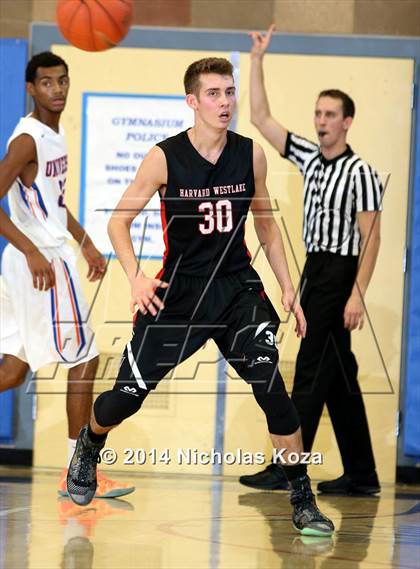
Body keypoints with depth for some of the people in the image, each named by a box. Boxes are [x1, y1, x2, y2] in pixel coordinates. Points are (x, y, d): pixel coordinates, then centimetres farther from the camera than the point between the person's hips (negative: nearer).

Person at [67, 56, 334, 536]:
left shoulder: (251, 155, -3)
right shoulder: (164, 158, -12)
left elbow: (266, 224, 12)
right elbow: (119, 221, -5)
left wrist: (288, 290, 8)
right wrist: (135, 277, -20)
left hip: (238, 289, 1)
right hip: (178, 291, -1)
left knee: (271, 386, -17)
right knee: (127, 395, 4)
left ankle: (302, 500, -6)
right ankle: (88, 449, 40)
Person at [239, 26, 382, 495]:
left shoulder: (359, 173, -11)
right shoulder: (309, 158, 10)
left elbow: (370, 238, -14)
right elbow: (261, 119, 12)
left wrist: (357, 295, -22)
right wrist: (257, 61, 6)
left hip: (340, 275, -8)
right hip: (314, 271, 8)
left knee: (311, 372, -9)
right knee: (338, 377, 9)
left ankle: (287, 467, -9)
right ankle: (361, 476, 13)